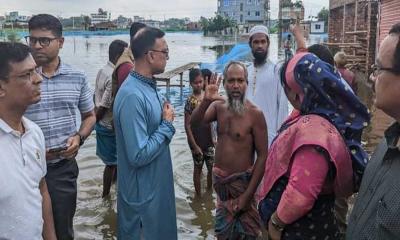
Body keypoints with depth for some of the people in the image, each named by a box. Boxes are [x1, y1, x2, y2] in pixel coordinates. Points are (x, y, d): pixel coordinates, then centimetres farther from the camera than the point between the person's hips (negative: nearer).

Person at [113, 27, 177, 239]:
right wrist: (167, 124, -18)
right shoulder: (132, 95, -26)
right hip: (143, 194, -9)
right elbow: (139, 155, -27)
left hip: (157, 186, 9)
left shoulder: (149, 86, 4)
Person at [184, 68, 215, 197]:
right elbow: (187, 125, -14)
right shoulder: (190, 101, -15)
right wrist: (194, 145, -14)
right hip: (197, 141, -5)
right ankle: (199, 195, 26)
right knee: (198, 168, 10)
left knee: (212, 167, 13)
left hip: (209, 140, 5)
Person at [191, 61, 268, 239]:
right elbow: (195, 123, -16)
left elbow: (262, 155, -16)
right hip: (219, 178, 5)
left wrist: (248, 194, -17)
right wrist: (206, 101, -34)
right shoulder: (218, 107, 0)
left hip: (242, 180, -4)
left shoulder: (255, 113, -16)